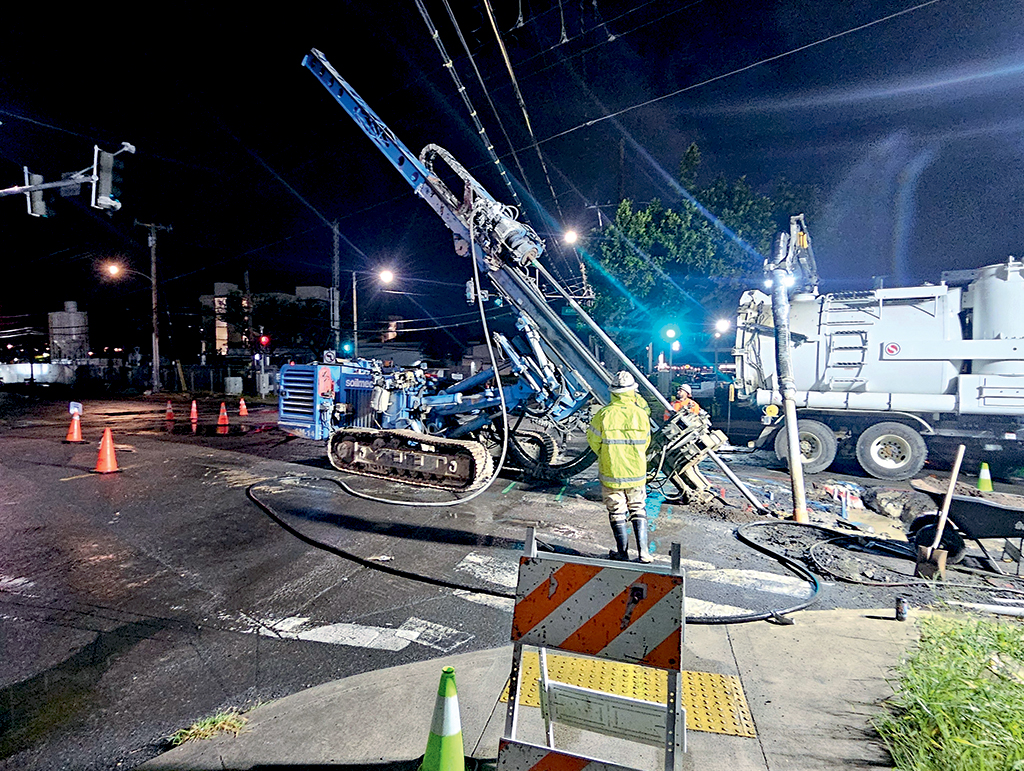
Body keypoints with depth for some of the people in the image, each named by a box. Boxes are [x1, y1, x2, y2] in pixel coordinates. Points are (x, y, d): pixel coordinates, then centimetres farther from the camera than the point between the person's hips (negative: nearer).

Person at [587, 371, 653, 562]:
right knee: (638, 511, 16)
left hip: (611, 473, -2)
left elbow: (593, 440, -2)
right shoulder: (641, 413, -9)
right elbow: (645, 442, 5)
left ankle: (623, 553, 18)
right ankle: (643, 551, 11)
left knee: (617, 513, 10)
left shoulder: (604, 414, -14)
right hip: (637, 473, 2)